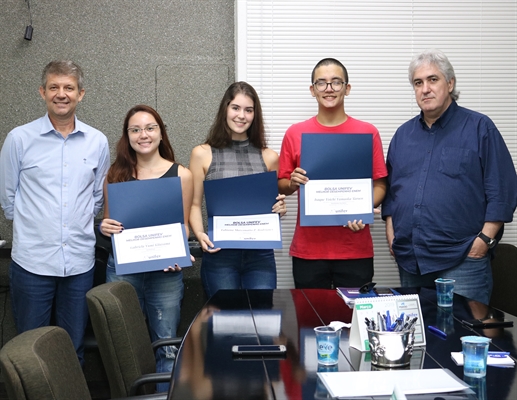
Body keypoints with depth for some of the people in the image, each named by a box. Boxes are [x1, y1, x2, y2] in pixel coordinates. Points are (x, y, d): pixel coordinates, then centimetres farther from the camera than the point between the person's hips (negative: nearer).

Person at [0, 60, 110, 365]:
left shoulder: (97, 142, 4)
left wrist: (79, 223, 10)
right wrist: (32, 225, 9)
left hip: (80, 260, 2)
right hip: (32, 259, -2)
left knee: (74, 348, 13)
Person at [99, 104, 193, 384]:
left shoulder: (180, 175, 1)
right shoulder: (116, 174, 6)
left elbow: (182, 225, 5)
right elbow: (108, 223, 15)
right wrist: (105, 228, -8)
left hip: (165, 271, -1)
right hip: (122, 269, 2)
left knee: (166, 346, 4)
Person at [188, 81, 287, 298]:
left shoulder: (269, 157, 7)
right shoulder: (202, 154, 3)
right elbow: (195, 204, 3)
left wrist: (280, 209, -5)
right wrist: (200, 234, -14)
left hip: (261, 254, 1)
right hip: (219, 255, -1)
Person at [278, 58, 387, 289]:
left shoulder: (368, 133, 1)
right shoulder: (295, 133, 4)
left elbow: (379, 185, 5)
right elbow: (282, 186, 10)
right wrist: (293, 183, -12)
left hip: (355, 250, 0)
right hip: (307, 250, 1)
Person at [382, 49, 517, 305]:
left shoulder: (479, 128, 0)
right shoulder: (403, 134, 14)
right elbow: (389, 187, 19)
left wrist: (485, 238, -11)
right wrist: (391, 231, 8)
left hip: (462, 258, -5)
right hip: (409, 260, 5)